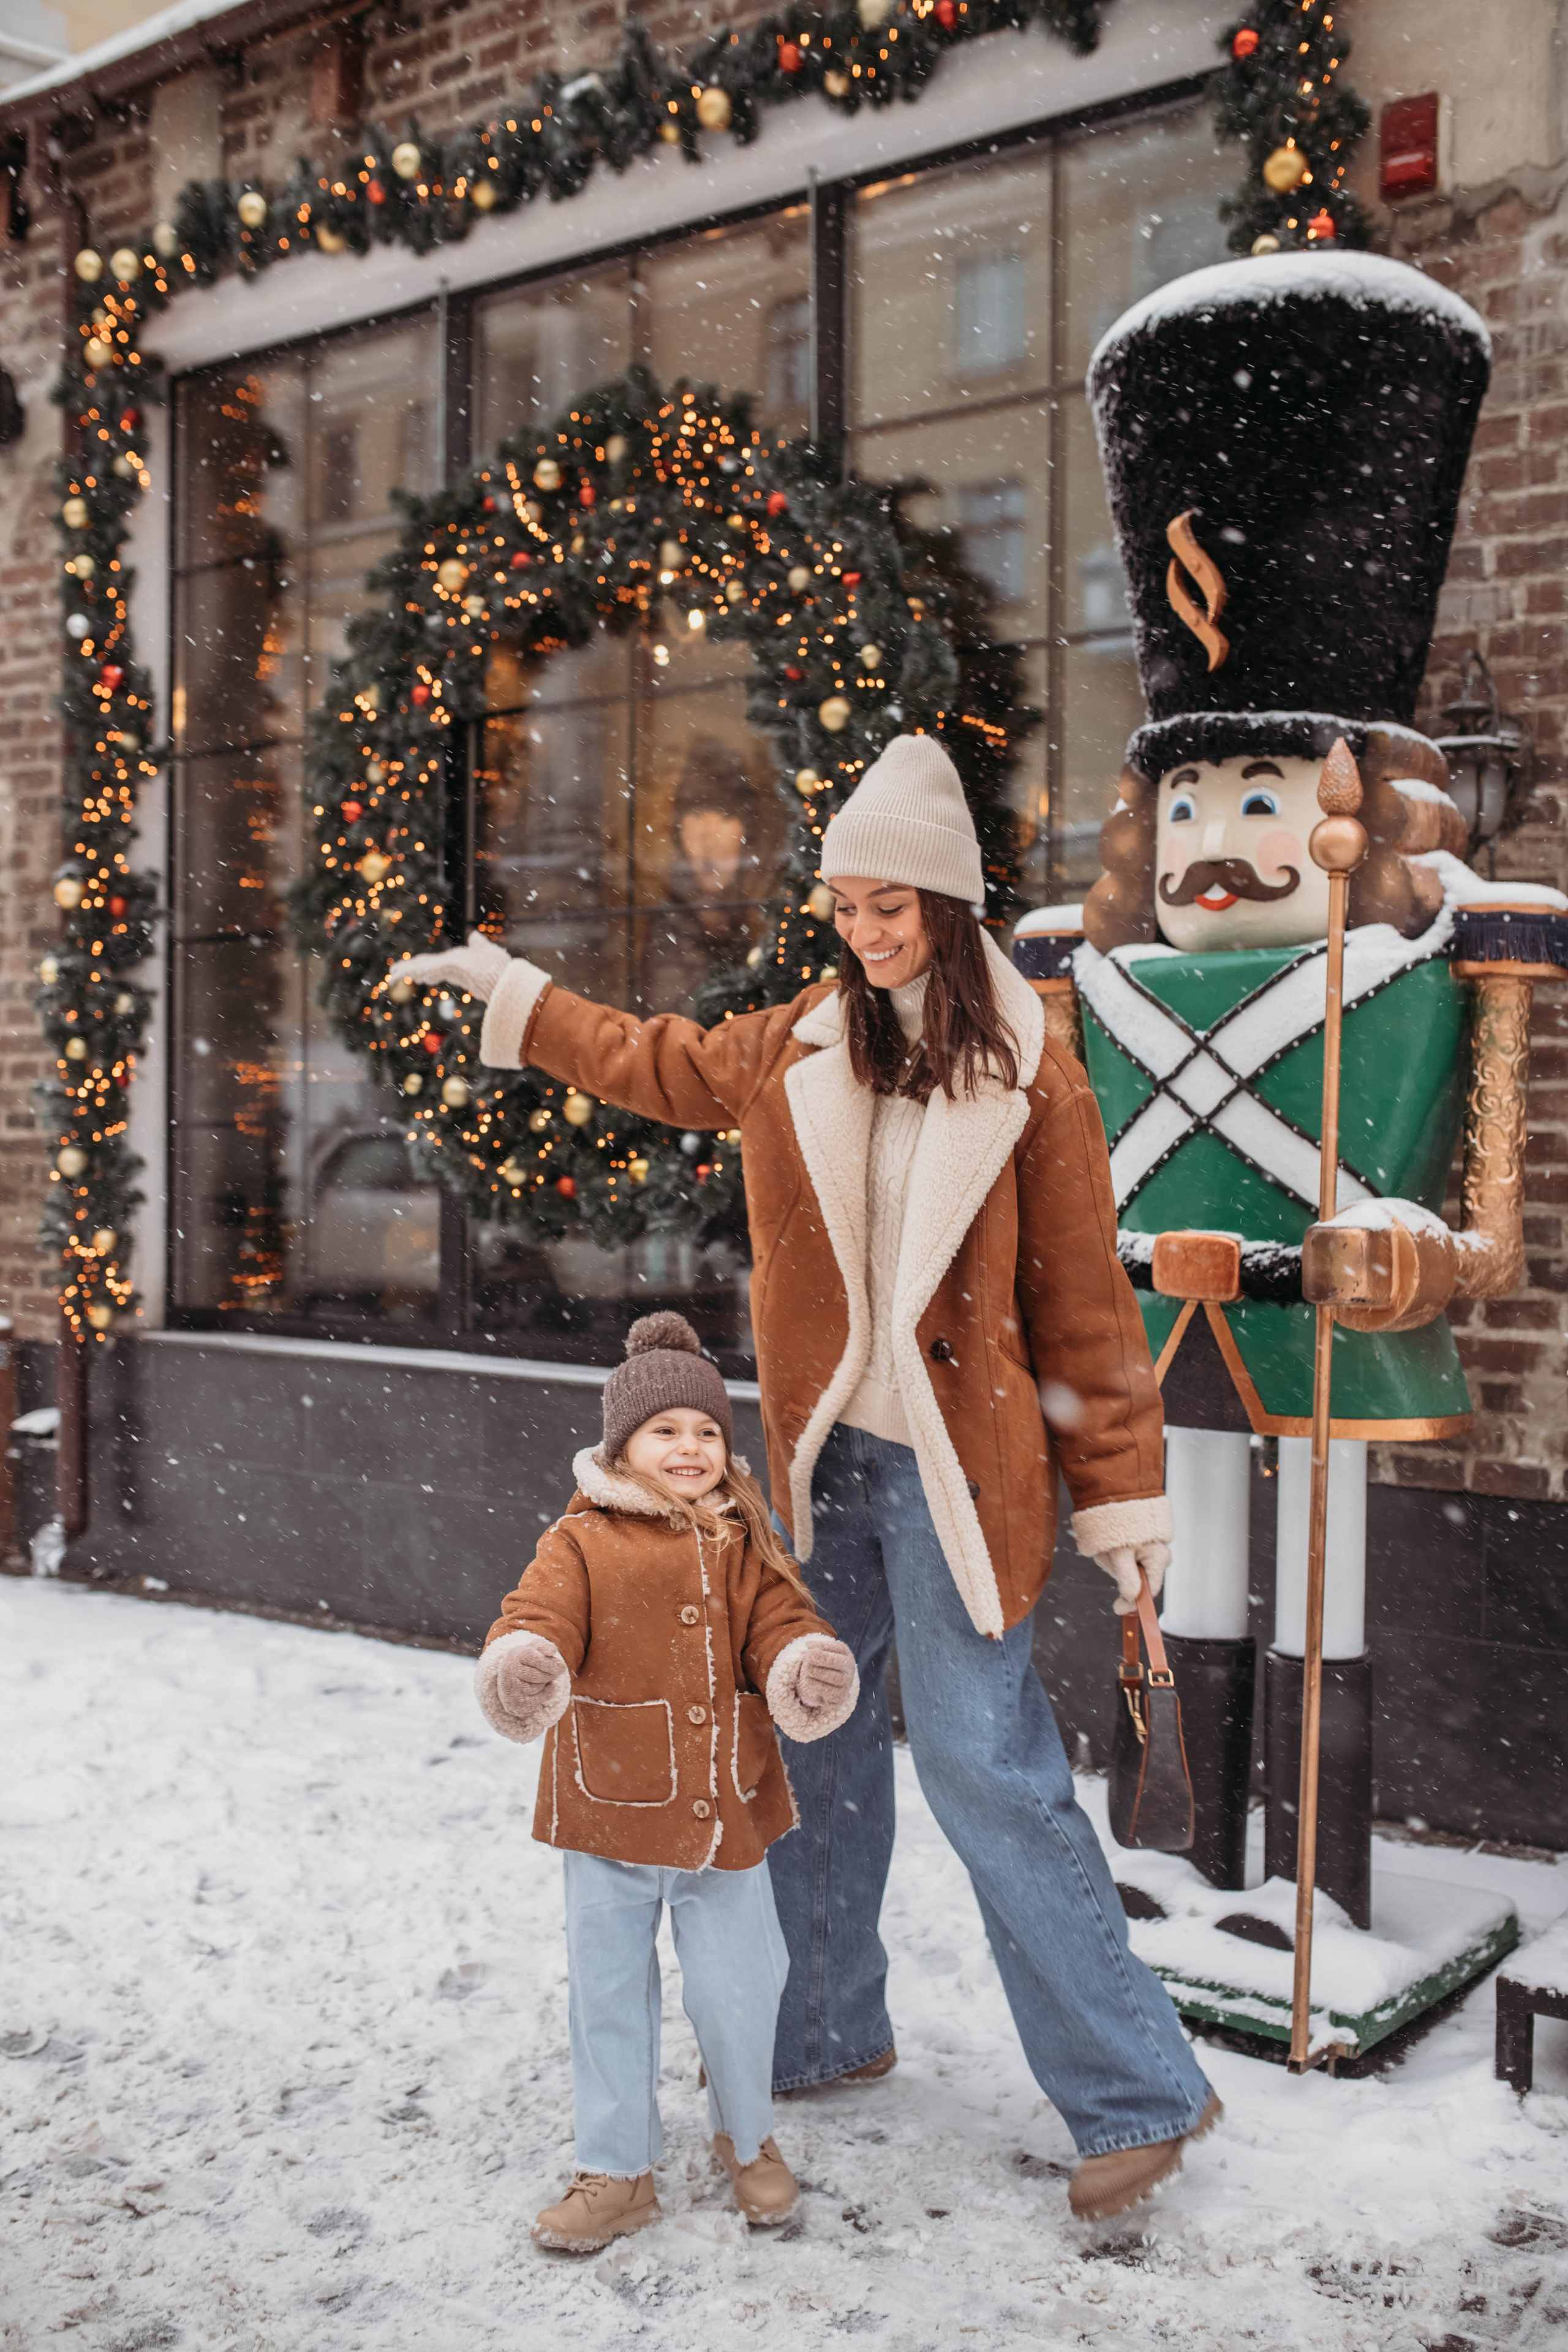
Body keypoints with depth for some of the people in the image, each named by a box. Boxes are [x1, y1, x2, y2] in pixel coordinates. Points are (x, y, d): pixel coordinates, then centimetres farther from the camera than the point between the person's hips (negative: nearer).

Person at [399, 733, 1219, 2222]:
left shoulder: (1029, 1080, -8)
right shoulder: (793, 1050, 6)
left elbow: (1085, 1305, -5)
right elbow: (657, 1064, 25)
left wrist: (1123, 1496, -4)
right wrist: (511, 995, 32)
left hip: (957, 1467, -5)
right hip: (826, 1458, 6)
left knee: (985, 1767, -7)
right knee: (812, 1740, 14)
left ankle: (1139, 2091, 8)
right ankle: (824, 2032, 34)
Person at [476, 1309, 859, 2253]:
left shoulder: (743, 1545, 3)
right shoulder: (583, 1543, -6)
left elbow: (780, 1625, 1)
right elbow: (540, 1620, -15)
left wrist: (807, 1668, -22)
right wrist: (523, 1667, -37)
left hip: (725, 1811, 2)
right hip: (609, 1816, -1)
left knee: (736, 1992, 11)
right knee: (610, 1997, 11)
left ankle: (748, 2139, 38)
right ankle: (618, 2170, 29)